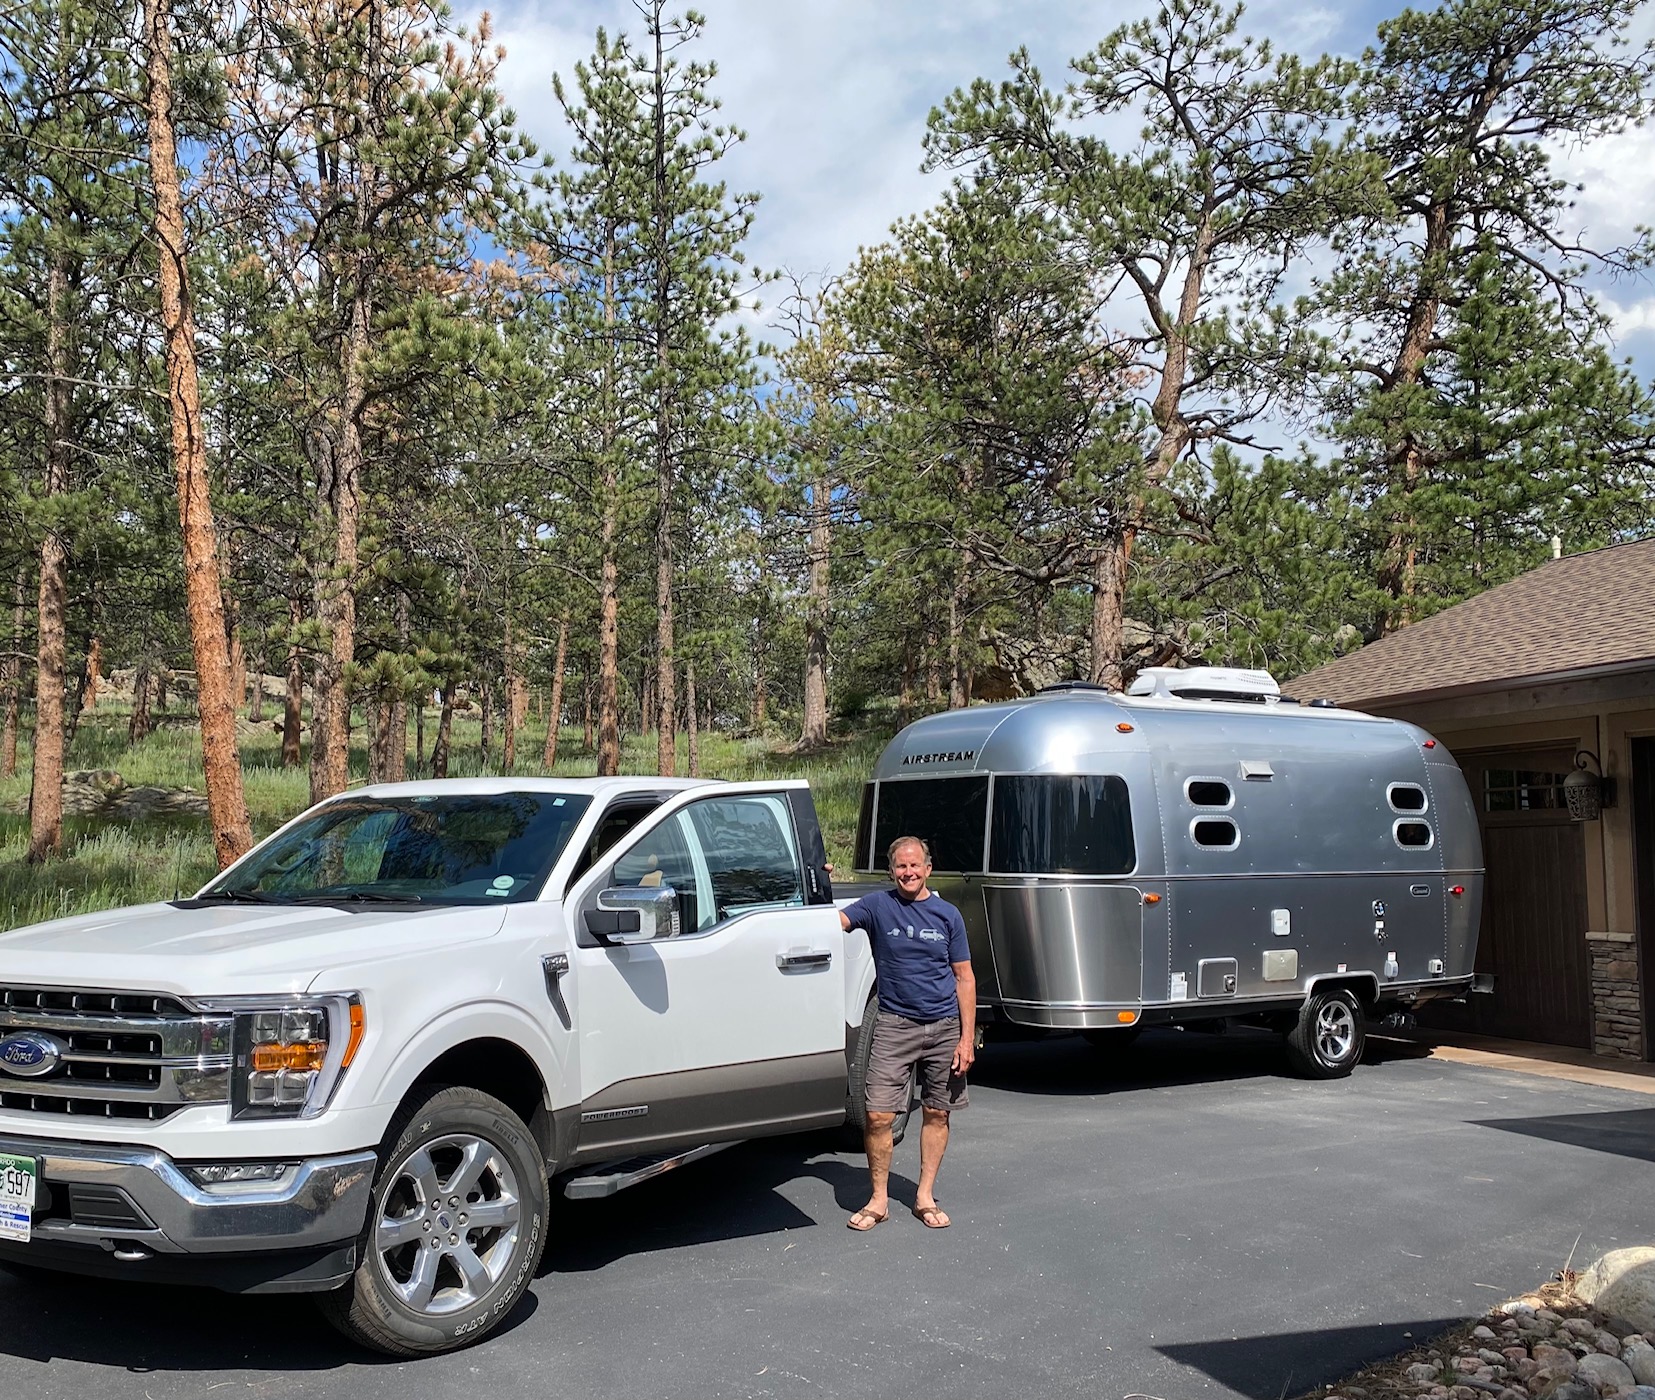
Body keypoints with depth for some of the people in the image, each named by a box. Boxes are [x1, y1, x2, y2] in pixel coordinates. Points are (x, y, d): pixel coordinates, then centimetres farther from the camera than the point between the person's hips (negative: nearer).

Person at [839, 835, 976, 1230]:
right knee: (878, 1115, -6)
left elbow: (964, 978, 4)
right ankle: (879, 1200, 10)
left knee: (937, 1114, 9)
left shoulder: (947, 914, 3)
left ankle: (925, 1196, 23)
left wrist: (967, 1038, -1)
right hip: (894, 1024, -2)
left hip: (944, 1026, 2)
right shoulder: (877, 907, -1)